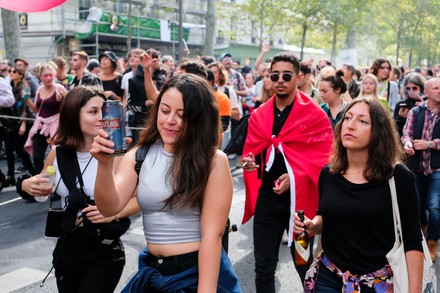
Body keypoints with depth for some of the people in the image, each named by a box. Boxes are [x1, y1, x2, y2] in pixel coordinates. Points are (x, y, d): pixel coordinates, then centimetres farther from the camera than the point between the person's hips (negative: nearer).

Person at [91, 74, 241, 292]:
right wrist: (105, 164, -28)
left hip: (201, 272, -4)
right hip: (151, 272, 4)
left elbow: (212, 234, -16)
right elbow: (110, 207, -12)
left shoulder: (214, 161, -14)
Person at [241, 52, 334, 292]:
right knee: (263, 268, 13)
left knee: (305, 267, 11)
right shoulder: (259, 115, 7)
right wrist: (248, 161, -10)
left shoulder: (315, 114, -6)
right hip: (265, 199, 4)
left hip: (299, 199, -3)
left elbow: (324, 157, -8)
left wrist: (296, 176, -20)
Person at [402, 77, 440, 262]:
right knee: (417, 204, 16)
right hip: (416, 166, 3)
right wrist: (407, 143, -23)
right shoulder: (415, 111, 3)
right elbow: (406, 133, -3)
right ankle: (421, 232, 44)